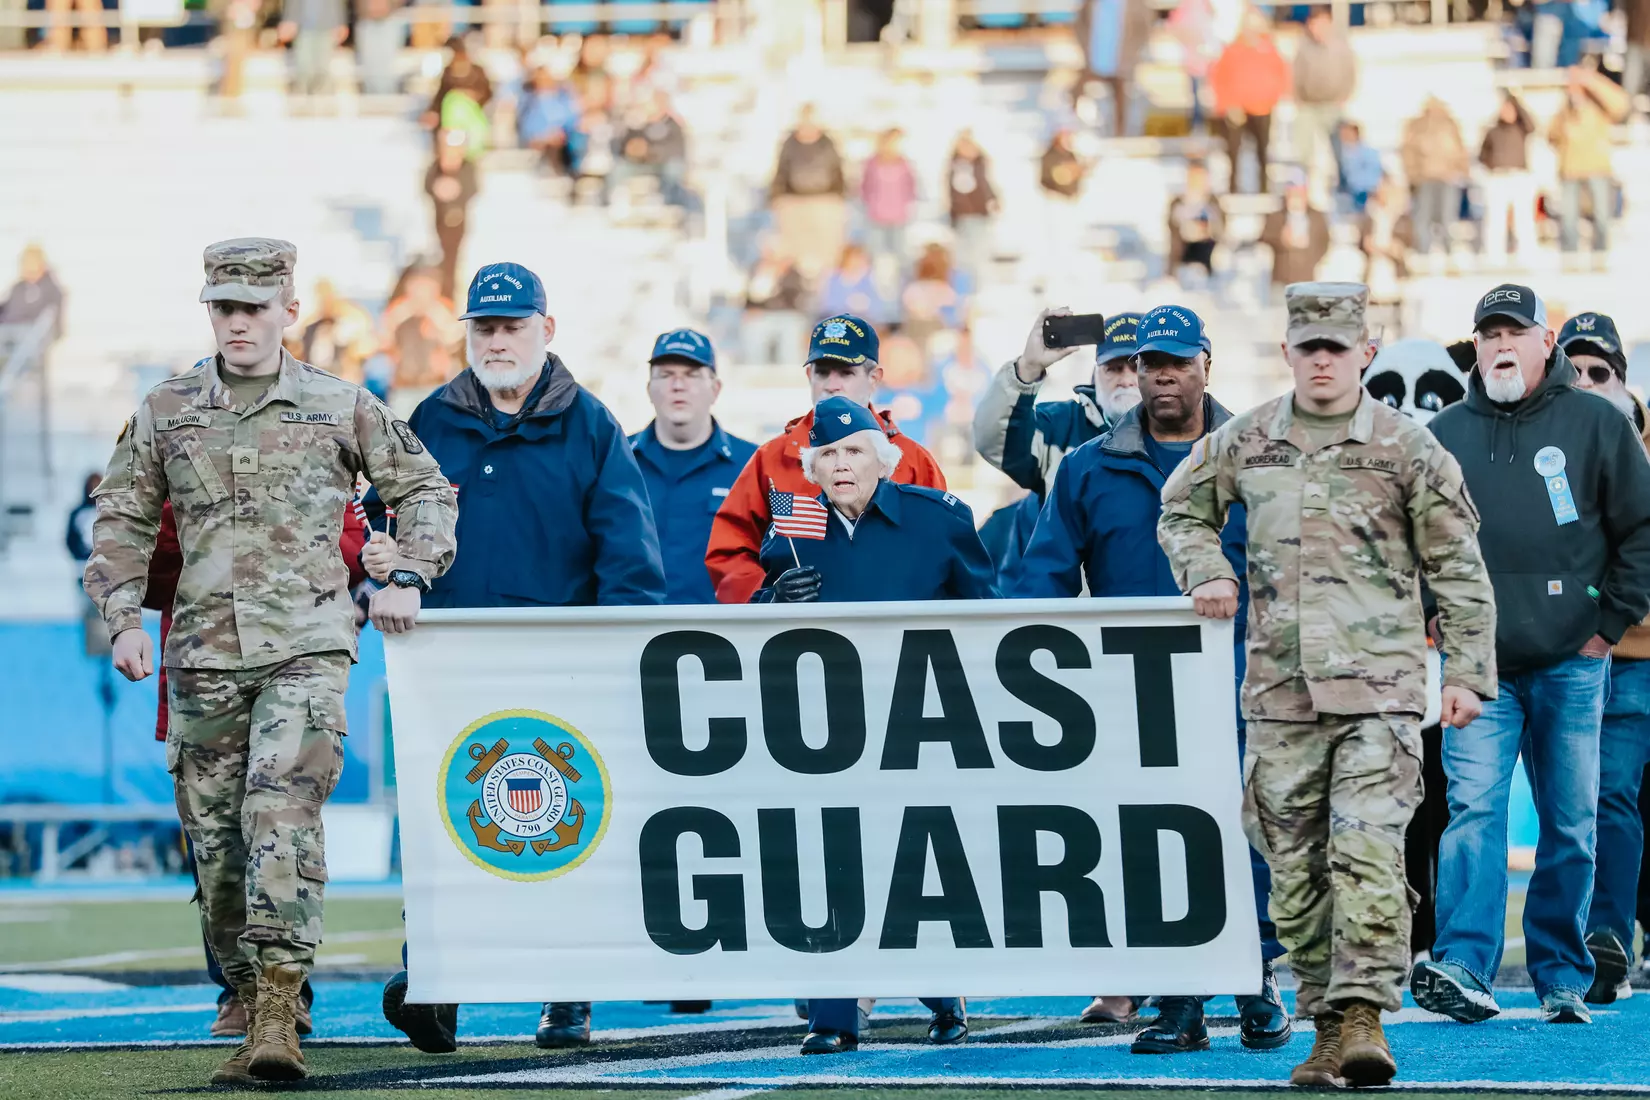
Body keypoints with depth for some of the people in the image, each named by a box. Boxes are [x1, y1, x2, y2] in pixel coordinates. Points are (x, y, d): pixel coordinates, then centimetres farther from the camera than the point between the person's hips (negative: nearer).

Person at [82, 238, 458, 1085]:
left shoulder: (340, 407, 6)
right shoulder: (166, 411, 10)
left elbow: (425, 488, 16)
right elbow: (121, 520, 14)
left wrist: (408, 577, 4)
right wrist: (124, 617, 3)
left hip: (307, 650, -3)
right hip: (204, 655, 3)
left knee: (283, 813, -20)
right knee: (215, 841, 4)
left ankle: (278, 1015, -25)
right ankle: (248, 996, 19)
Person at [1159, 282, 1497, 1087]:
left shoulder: (1406, 448, 1)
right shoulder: (1244, 442, 8)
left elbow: (1456, 568, 5)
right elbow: (1182, 509, 25)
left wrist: (1467, 671, 1)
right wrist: (1205, 571, 6)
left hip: (1379, 685, -3)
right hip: (1280, 688, 3)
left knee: (1369, 850, -16)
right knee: (1294, 867, 5)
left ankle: (1364, 1016, -17)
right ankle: (1326, 1028, 13)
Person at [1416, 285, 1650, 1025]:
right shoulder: (1443, 435, 9)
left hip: (1570, 662, 0)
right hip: (1479, 664, 1)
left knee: (1571, 826, 4)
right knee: (1473, 809, -13)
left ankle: (1563, 979, 12)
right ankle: (1464, 968, -21)